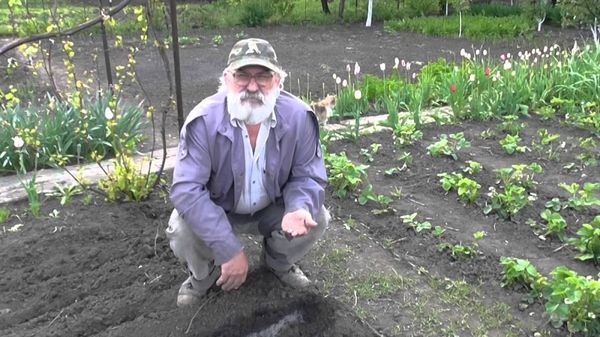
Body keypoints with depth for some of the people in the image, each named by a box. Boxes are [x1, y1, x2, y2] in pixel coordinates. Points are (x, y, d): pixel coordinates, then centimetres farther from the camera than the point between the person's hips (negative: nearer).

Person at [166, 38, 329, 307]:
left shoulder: (299, 116, -21)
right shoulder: (204, 120, -28)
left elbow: (308, 176, -11)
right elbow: (186, 189, -32)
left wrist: (299, 209, -36)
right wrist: (229, 250, -36)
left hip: (272, 209, 2)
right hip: (216, 210, -2)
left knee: (316, 219, -20)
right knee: (182, 232, -28)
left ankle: (278, 262, 15)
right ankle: (204, 275, 10)